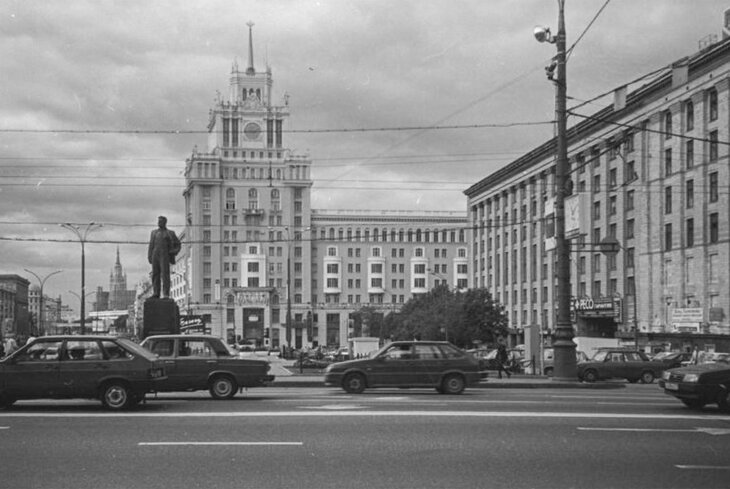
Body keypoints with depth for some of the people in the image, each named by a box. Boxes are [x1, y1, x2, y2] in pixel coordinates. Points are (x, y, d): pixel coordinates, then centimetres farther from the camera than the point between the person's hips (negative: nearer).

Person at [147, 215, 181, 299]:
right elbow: (151, 245, 15)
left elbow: (177, 244, 13)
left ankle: (166, 294, -14)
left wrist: (174, 252, -2)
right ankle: (156, 294, 3)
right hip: (155, 255, 4)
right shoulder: (154, 233, 18)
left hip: (164, 256, -4)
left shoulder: (169, 233, 7)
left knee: (165, 274, -11)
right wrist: (149, 257, 5)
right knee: (155, 274, 1)